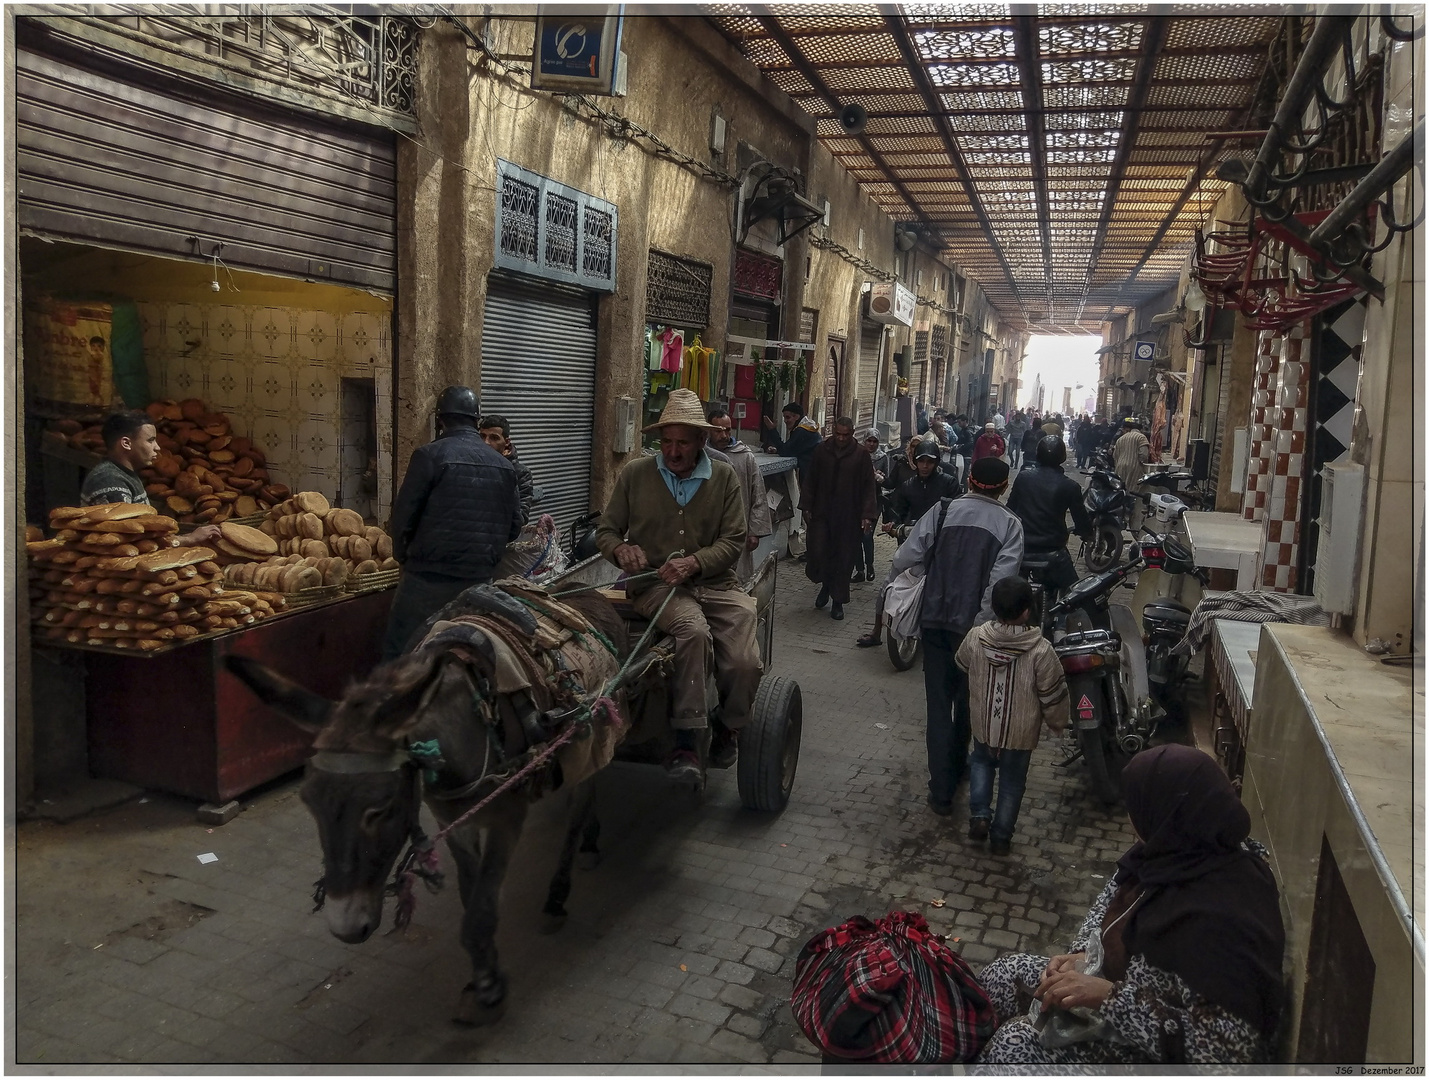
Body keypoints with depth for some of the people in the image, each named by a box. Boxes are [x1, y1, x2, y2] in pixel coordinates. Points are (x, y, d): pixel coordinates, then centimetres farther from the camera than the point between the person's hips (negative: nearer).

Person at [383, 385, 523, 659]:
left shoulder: (430, 455, -8)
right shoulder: (504, 466, 7)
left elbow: (403, 516, -7)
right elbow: (514, 527, 11)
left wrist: (402, 556, 10)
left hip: (430, 577, -5)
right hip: (480, 580, 5)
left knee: (401, 654, 3)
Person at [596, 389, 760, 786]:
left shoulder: (724, 477, 6)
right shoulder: (635, 474, 5)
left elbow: (733, 540, -1)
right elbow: (606, 531, 11)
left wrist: (693, 562, -19)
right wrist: (621, 549, -14)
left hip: (715, 582, 2)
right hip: (655, 585, -2)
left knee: (746, 663, -19)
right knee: (694, 629, -36)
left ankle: (727, 727, 16)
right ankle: (686, 744, -26)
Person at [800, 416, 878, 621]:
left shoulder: (861, 456, -4)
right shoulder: (822, 450, 2)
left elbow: (868, 487, -3)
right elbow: (811, 480, 9)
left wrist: (868, 515, -10)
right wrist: (807, 507, 5)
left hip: (849, 517, -2)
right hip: (822, 513, 2)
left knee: (844, 560, 4)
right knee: (817, 553, -4)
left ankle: (838, 601, 17)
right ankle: (826, 585, 25)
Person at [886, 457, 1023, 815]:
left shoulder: (942, 511, -2)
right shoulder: (1010, 524, -5)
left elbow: (903, 559, -8)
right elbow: (999, 581, -17)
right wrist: (979, 626, -16)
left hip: (936, 621, 1)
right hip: (975, 625, 0)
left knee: (939, 701, 6)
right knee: (967, 699, 21)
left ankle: (941, 789, 4)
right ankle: (957, 765, 38)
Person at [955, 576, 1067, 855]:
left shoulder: (975, 638, -16)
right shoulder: (1041, 650, -24)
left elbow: (961, 664, 6)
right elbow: (1053, 695, -14)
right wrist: (1059, 722, 5)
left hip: (984, 724, 2)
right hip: (1020, 732, -2)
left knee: (981, 762, 30)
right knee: (1012, 783, 18)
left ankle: (979, 814, 17)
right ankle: (1000, 837, 28)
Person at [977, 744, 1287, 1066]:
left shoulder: (1220, 920, -35)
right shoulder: (1182, 853, -10)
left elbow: (1223, 1051, -32)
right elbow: (1114, 899, 8)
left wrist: (1112, 999, -32)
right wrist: (1083, 955, -8)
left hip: (1163, 1053, -8)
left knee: (1017, 1043, -18)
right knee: (1002, 973, 5)